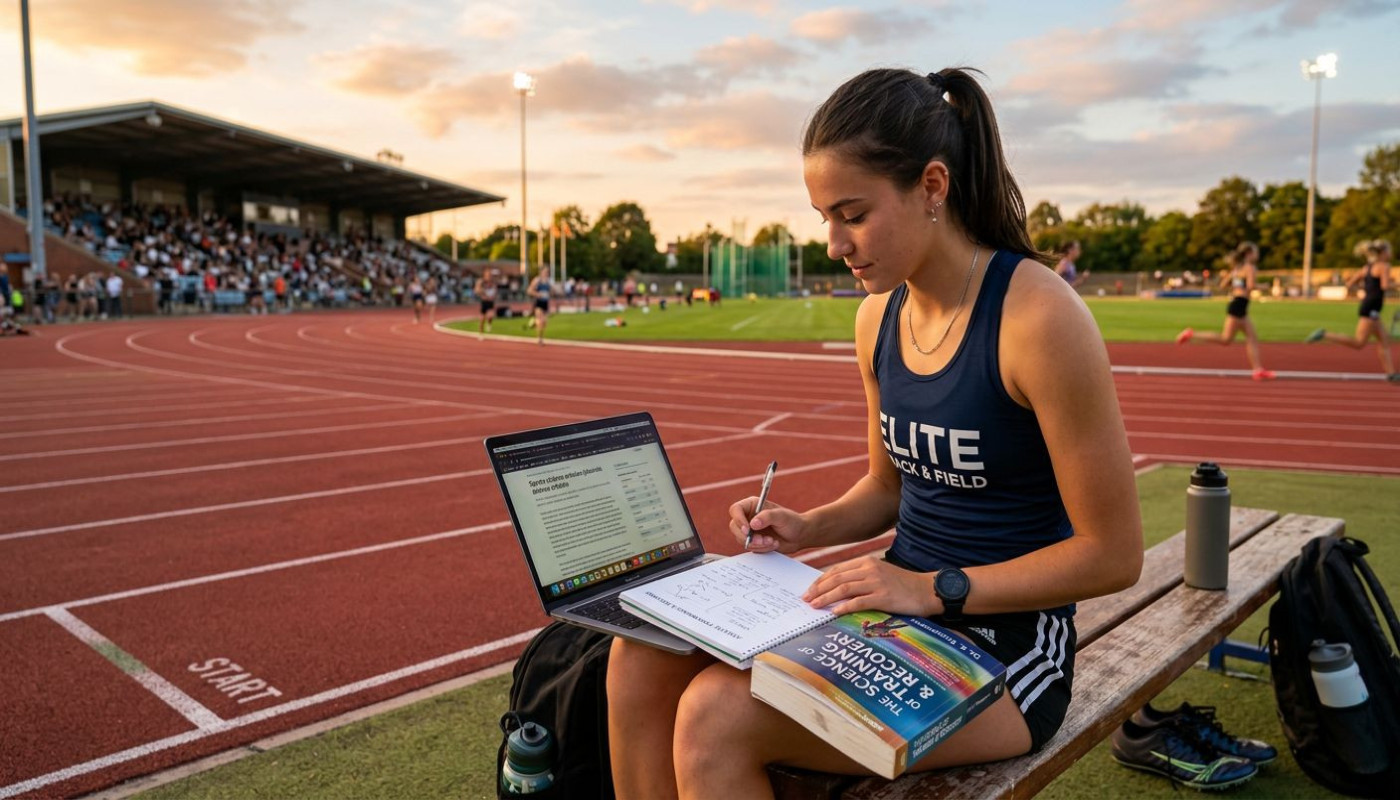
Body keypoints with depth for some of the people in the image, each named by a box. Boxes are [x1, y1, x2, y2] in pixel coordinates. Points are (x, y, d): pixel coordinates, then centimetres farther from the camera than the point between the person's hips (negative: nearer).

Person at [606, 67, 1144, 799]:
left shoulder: (1037, 316, -19)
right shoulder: (878, 317, 4)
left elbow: (1113, 554, -15)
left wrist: (934, 588, -20)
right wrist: (809, 530, -2)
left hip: (1004, 641, -6)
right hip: (900, 606, 7)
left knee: (718, 718, -24)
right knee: (644, 660, -11)